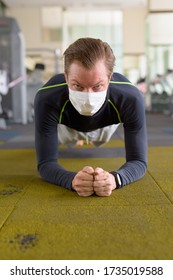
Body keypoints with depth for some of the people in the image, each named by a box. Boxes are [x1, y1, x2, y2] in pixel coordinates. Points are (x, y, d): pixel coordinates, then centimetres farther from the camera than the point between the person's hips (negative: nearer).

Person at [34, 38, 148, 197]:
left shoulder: (131, 98, -44)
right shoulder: (47, 99, -45)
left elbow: (138, 160, -38)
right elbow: (46, 162, -40)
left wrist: (114, 178, -61)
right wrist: (72, 180, -62)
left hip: (106, 125, 1)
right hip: (66, 126, -1)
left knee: (99, 141, 38)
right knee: (65, 139, 35)